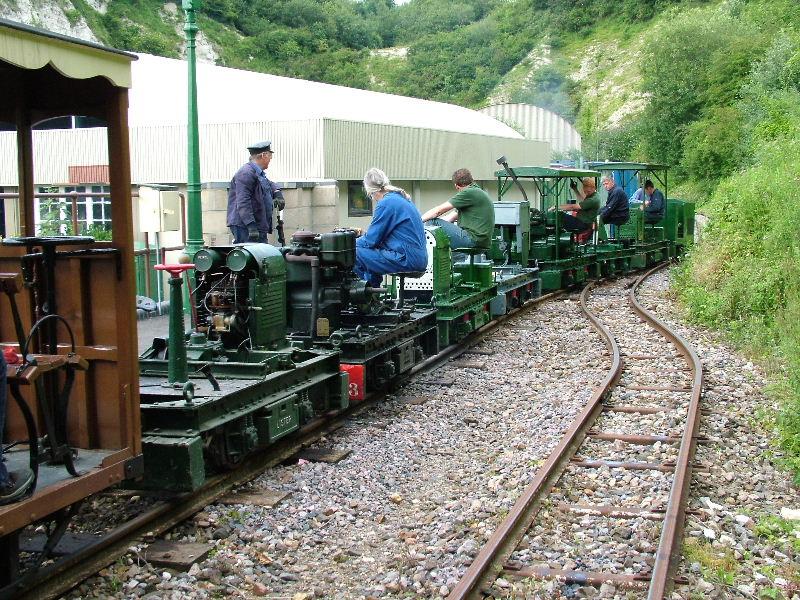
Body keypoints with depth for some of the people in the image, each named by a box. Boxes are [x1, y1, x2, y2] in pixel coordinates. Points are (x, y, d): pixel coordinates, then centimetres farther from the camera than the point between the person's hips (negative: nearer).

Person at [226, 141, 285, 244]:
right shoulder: (246, 173, -13)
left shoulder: (260, 173, 20)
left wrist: (278, 193, 18)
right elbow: (243, 203, -22)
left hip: (260, 227, 10)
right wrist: (251, 225, -29)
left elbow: (269, 184, 42)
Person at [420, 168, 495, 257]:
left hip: (473, 239, -11)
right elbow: (451, 218, 21)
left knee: (432, 222, -11)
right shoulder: (477, 192, 22)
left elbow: (438, 211, -10)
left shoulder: (469, 193, -10)